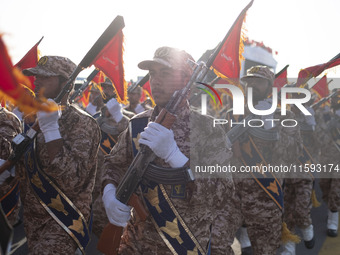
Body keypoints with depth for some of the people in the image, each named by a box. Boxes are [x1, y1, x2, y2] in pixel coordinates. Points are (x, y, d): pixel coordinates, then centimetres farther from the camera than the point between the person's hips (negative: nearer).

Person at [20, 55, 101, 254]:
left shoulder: (81, 123, -17)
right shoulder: (35, 119, 7)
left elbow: (73, 180, -29)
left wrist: (51, 129, -30)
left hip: (62, 222, -7)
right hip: (33, 217, 8)